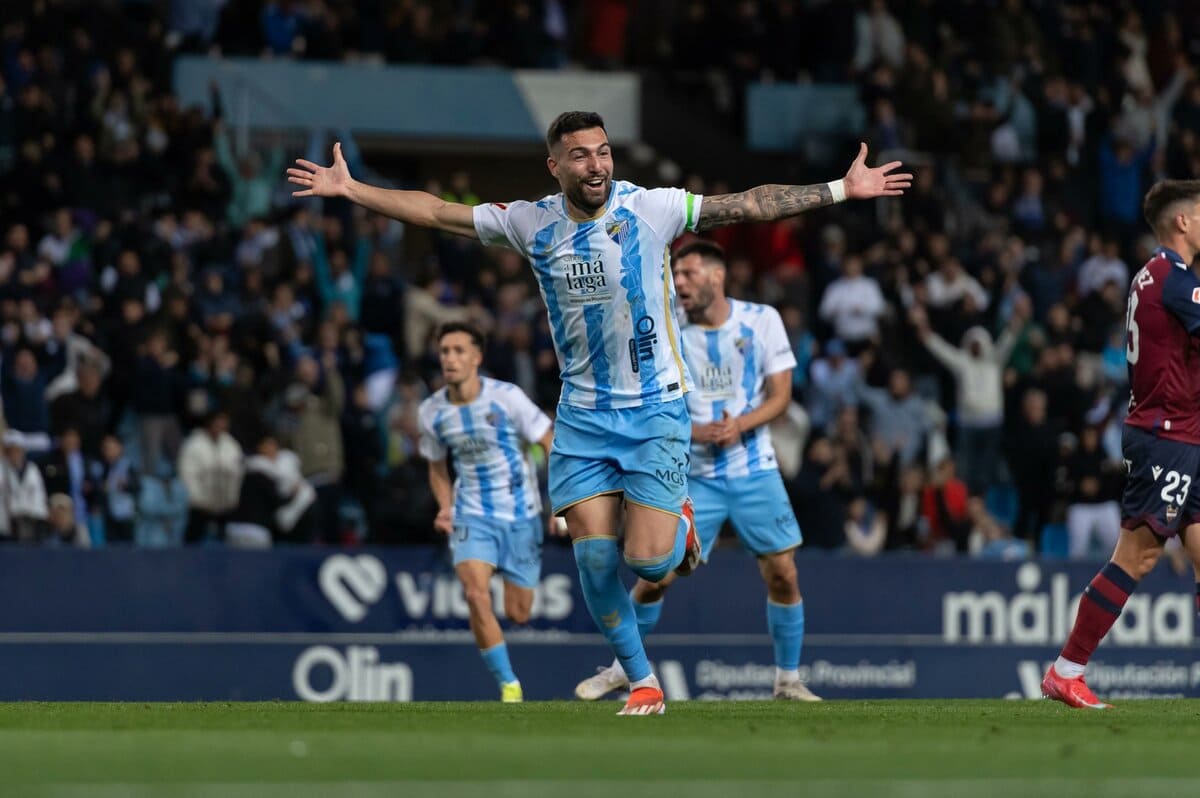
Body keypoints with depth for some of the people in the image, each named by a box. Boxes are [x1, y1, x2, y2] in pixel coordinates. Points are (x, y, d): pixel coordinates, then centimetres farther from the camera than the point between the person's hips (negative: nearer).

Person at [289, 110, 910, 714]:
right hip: (582, 415, 3)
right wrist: (350, 190, 2)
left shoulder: (653, 208, -10)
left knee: (648, 560, -12)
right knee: (594, 556, -4)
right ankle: (642, 682, 13)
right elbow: (436, 212, 5)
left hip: (655, 410, -3)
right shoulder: (531, 223, -2)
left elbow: (751, 205, -10)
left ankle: (679, 524, 25)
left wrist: (843, 190, -14)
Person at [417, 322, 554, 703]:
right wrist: (445, 508, -2)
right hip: (472, 516, 1)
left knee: (517, 614, 3)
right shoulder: (431, 412, -2)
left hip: (521, 515, -1)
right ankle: (509, 686, -12)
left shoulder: (506, 398, -14)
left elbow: (552, 444, -7)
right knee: (476, 593, -23)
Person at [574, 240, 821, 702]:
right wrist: (695, 432, -19)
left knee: (782, 573, -5)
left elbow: (780, 396, -2)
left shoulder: (761, 320, -2)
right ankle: (622, 667, 15)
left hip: (755, 472, 0)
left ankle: (788, 681, 11)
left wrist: (739, 425, -20)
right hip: (695, 475, 0)